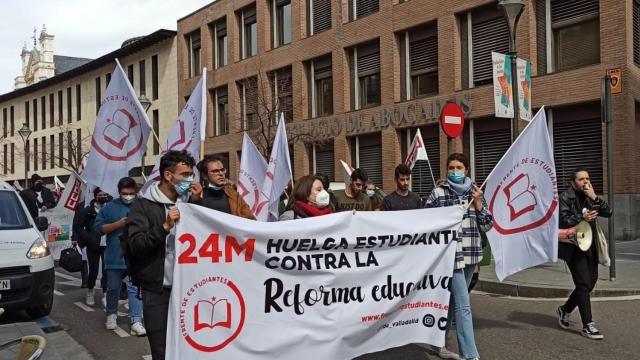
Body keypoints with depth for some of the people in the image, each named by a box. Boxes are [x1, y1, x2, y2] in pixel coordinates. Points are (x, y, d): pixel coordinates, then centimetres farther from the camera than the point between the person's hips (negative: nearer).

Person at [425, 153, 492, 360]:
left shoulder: (475, 193, 10)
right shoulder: (438, 193, -3)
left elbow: (487, 226, 6)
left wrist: (478, 203, -3)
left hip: (470, 255, 5)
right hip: (450, 255, -5)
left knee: (451, 300, 16)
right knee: (463, 306, -8)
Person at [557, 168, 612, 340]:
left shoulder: (590, 197, 12)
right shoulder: (565, 198, -5)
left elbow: (608, 212, 0)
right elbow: (561, 221, -15)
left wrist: (595, 198, -12)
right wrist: (582, 218, -26)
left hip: (590, 247, 6)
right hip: (574, 247, -6)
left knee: (589, 283, 11)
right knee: (584, 285, -8)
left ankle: (565, 309, 31)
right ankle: (588, 326, -2)